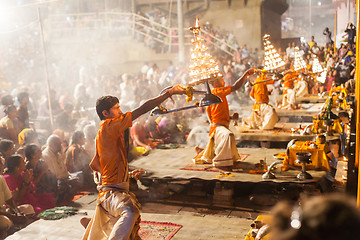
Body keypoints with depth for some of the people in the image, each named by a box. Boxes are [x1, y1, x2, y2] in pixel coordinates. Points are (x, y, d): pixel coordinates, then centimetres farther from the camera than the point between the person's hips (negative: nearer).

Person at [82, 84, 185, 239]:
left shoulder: (101, 134, 17)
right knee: (130, 212, -39)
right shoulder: (109, 126, -12)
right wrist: (169, 92, -12)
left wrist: (127, 174, 23)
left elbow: (94, 166, 23)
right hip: (111, 192, -11)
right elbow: (143, 109, -17)